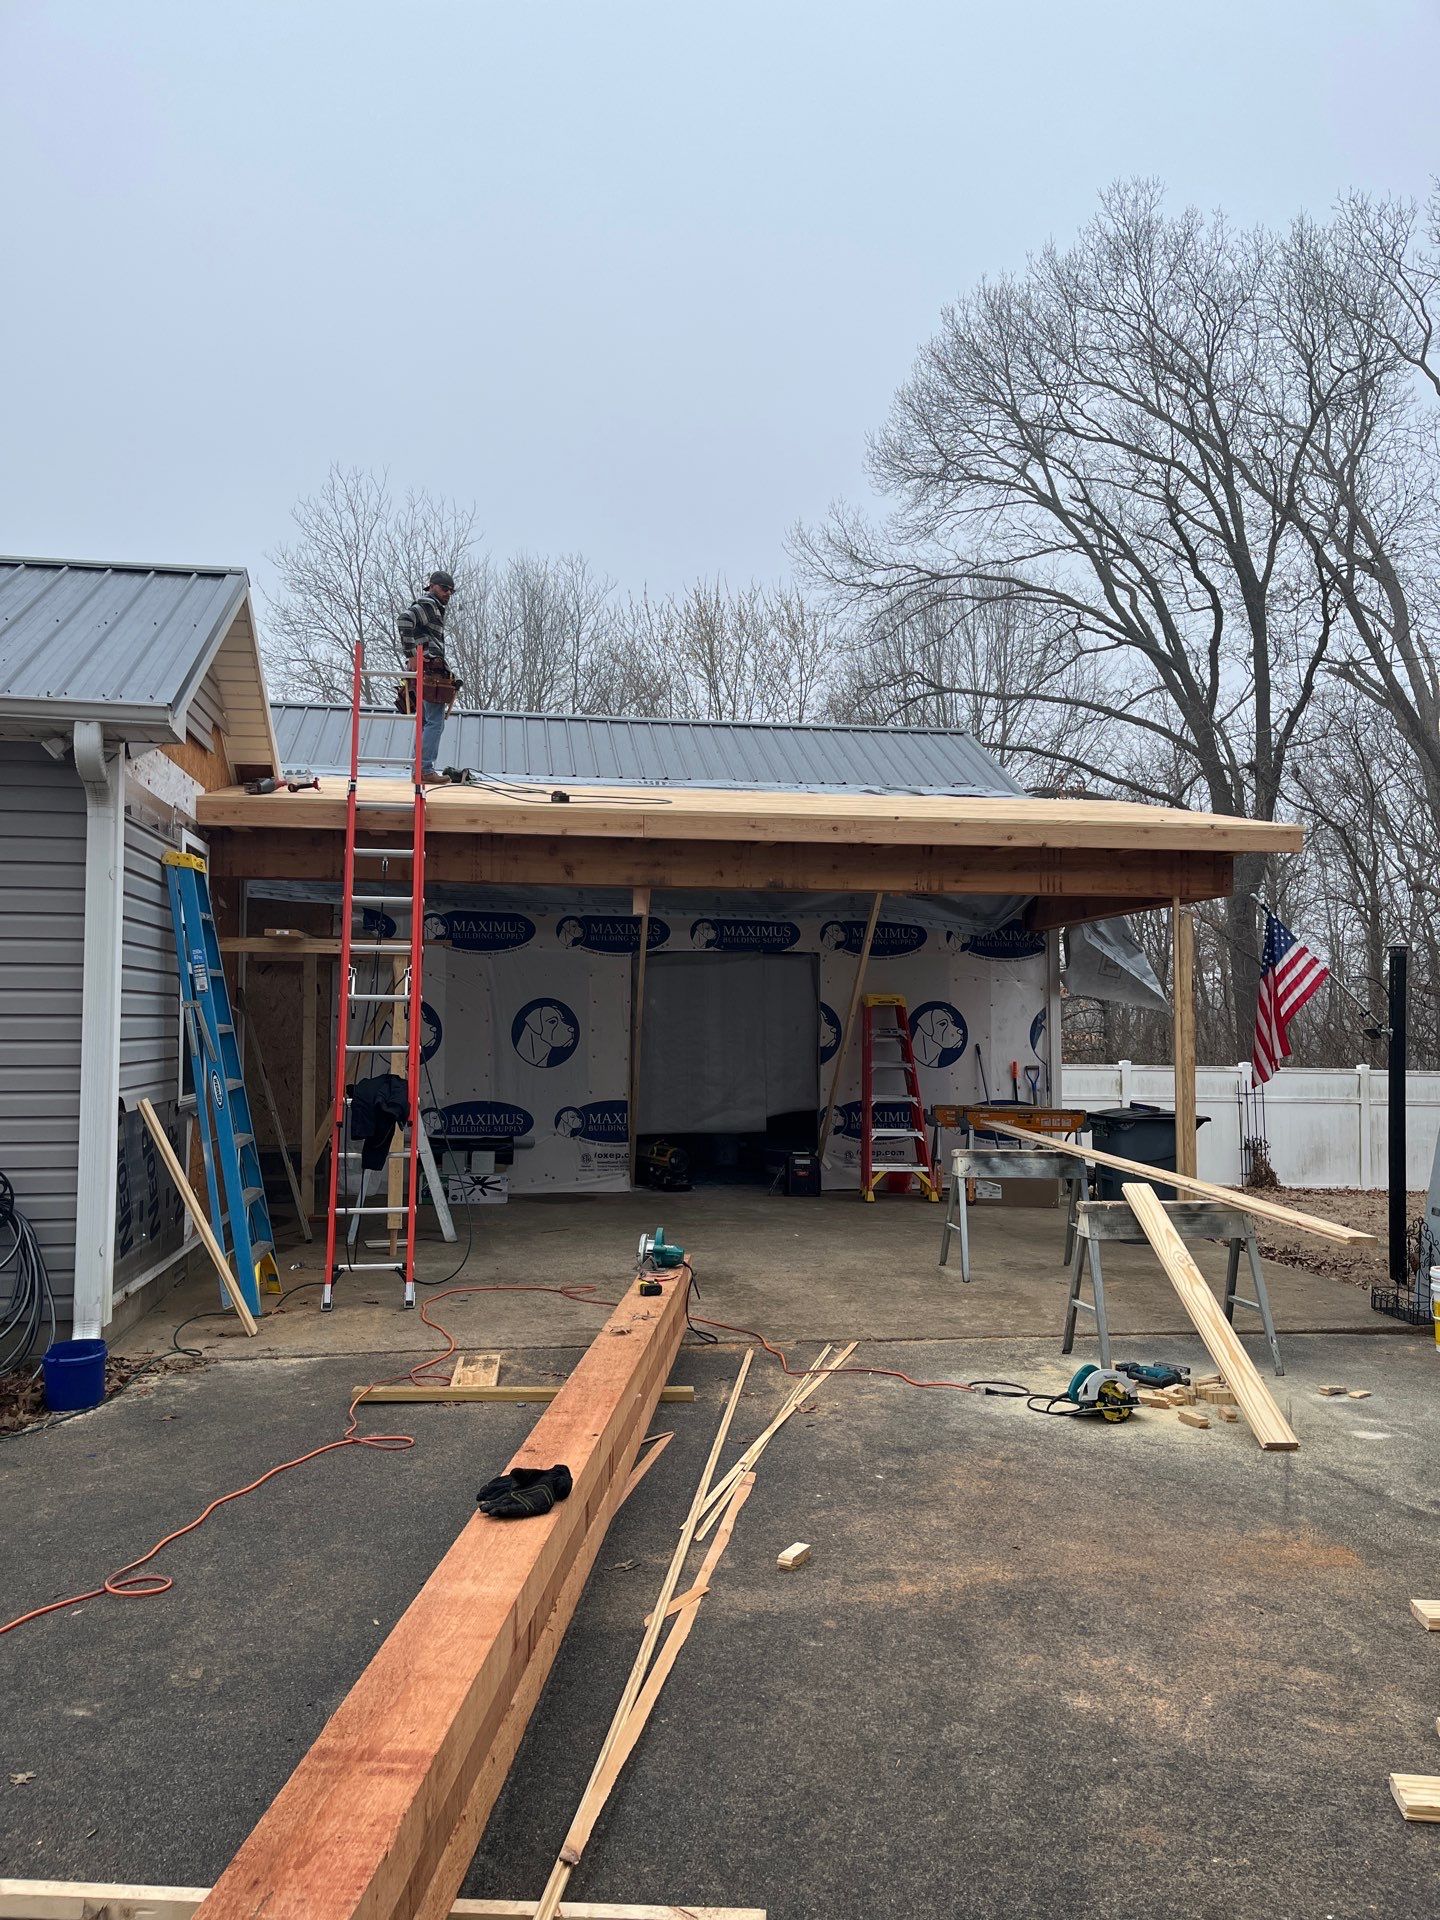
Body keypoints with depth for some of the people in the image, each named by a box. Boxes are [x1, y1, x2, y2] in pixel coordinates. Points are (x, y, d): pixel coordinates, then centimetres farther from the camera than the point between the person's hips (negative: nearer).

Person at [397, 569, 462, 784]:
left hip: (428, 674, 11)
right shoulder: (428, 604, -5)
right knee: (435, 722, -12)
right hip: (431, 673, -11)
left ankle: (420, 769, 15)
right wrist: (411, 654, -21)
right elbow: (404, 620, -23)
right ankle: (425, 770, -14)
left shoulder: (435, 609, 26)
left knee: (426, 723, 12)